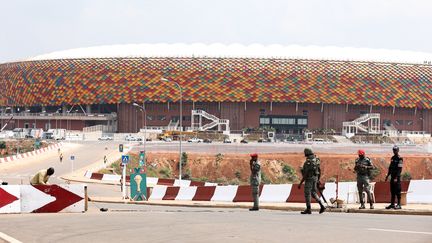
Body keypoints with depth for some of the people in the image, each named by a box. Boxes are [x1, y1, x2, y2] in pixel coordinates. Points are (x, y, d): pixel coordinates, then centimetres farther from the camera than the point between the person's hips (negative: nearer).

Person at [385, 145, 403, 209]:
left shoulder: (400, 159, -10)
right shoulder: (392, 158, 16)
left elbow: (399, 169, -16)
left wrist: (396, 178, -22)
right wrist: (387, 176, 17)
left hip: (397, 177, -8)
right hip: (392, 177, 8)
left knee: (397, 191, -6)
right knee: (392, 191, 10)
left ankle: (399, 205, -4)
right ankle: (392, 204, 15)